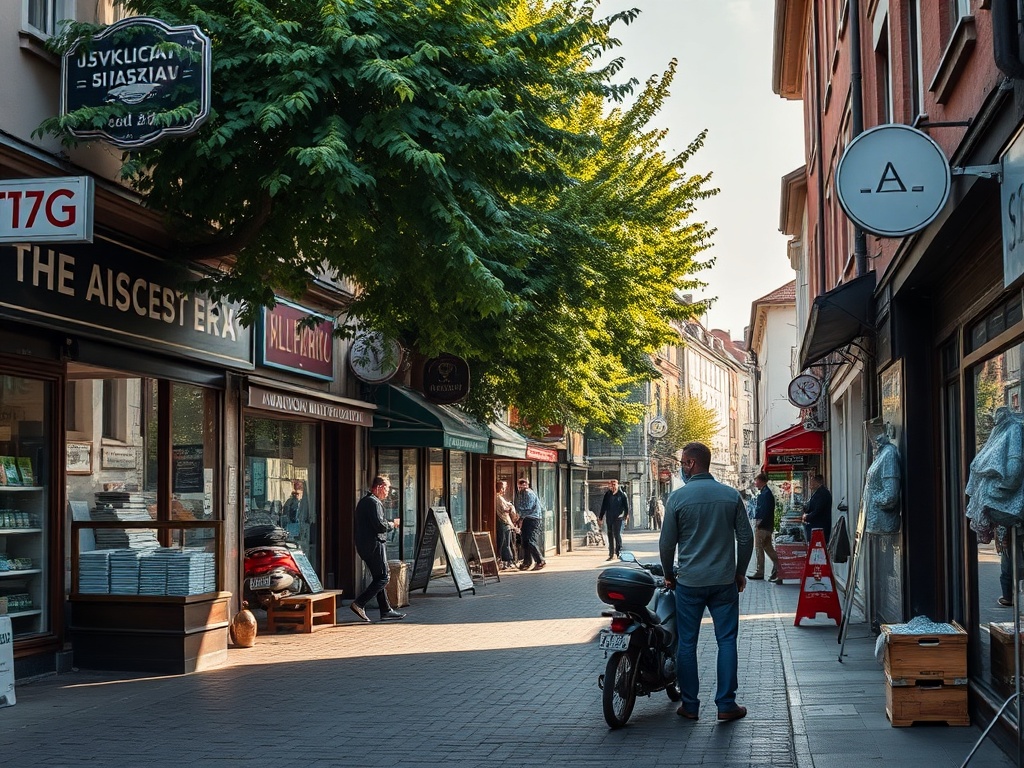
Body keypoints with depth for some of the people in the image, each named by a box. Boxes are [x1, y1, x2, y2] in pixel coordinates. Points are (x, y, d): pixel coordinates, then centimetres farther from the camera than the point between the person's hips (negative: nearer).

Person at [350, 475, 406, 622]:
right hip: (374, 544, -11)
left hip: (364, 545, 11)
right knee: (383, 577, -7)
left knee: (379, 577, 13)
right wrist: (392, 524, -3)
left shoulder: (364, 501, 19)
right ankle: (359, 604, -13)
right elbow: (380, 525, -23)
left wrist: (390, 522, 15)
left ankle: (386, 610, 15)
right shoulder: (374, 502, -14)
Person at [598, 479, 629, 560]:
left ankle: (619, 552, -2)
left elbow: (626, 505, 0)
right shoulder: (607, 495, 9)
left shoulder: (622, 494, 0)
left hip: (618, 517, -4)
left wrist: (626, 514, -10)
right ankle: (611, 554, 13)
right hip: (609, 518, 4)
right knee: (610, 535, 7)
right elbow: (603, 506, 13)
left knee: (617, 534, -10)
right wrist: (600, 517, 13)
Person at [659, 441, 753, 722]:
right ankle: (726, 704, 6)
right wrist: (740, 572, 15)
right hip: (724, 581, 2)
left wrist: (669, 575, 13)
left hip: (689, 582, -2)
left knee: (687, 643, 7)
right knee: (727, 641, 7)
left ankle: (689, 705, 12)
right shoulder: (731, 495, 0)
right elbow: (746, 538, 3)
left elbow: (667, 543, -2)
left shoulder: (678, 498, -7)